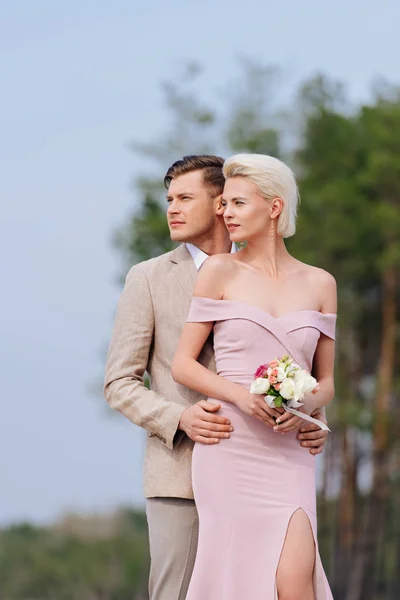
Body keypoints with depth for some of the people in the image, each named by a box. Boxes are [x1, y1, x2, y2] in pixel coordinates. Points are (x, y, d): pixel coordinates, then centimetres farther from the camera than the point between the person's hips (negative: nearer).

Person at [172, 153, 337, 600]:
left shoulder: (319, 284, 10)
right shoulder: (219, 271, 4)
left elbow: (326, 381, 15)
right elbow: (182, 364, 3)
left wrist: (306, 405, -8)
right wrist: (240, 395, -14)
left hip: (288, 456, 1)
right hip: (230, 448, -1)